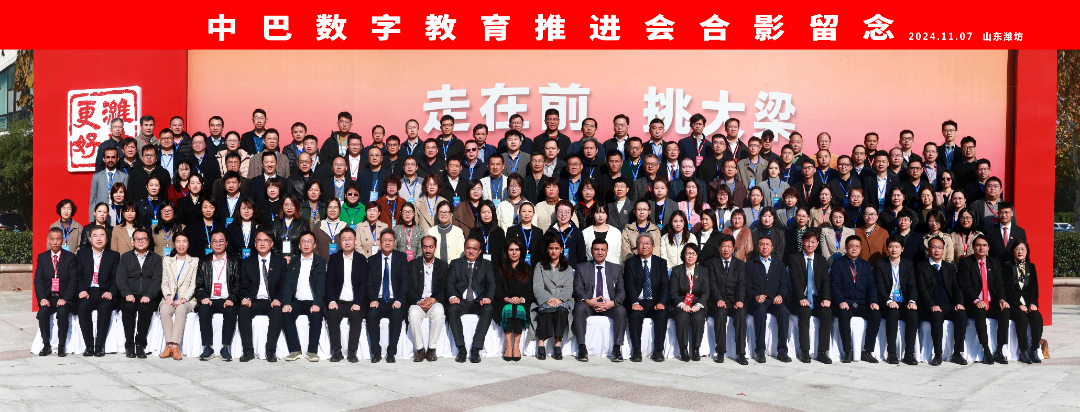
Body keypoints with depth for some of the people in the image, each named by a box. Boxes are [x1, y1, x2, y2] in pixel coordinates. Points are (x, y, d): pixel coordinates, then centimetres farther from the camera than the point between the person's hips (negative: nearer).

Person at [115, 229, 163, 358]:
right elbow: (120, 279, 6)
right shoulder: (125, 257, 18)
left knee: (145, 308, -34)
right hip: (130, 297, 1)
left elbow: (157, 280, 2)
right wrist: (127, 294, -14)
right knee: (128, 307, -33)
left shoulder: (156, 258, 15)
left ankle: (140, 345, -26)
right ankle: (129, 345, -25)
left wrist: (148, 296, -16)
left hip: (148, 298, -1)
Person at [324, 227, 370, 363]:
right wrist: (331, 301, -12)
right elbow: (329, 281, 3)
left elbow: (364, 284, 1)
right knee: (331, 314, -29)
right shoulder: (334, 258, 10)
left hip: (355, 303, -1)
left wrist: (358, 303, -14)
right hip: (338, 302, 1)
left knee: (357, 316, -30)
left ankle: (352, 352, -22)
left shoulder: (362, 260, 8)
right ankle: (336, 351, -22)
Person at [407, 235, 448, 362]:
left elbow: (446, 289, 6)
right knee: (413, 313, -34)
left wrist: (434, 299, -13)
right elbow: (408, 288, 5)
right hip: (417, 303, 0)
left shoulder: (443, 265, 14)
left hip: (435, 303, 0)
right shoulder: (413, 265, 14)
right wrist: (419, 301, -13)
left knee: (439, 311, -35)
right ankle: (420, 350, -22)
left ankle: (431, 349, -25)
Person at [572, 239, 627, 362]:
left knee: (621, 310, -31)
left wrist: (613, 302, -17)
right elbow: (578, 290, 1)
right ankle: (582, 348, -33)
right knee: (579, 308, -34)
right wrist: (587, 301, -21)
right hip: (589, 304, -1)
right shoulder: (582, 268, 12)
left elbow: (621, 291, 6)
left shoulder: (617, 269, 15)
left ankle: (617, 348, -30)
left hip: (609, 306, 1)